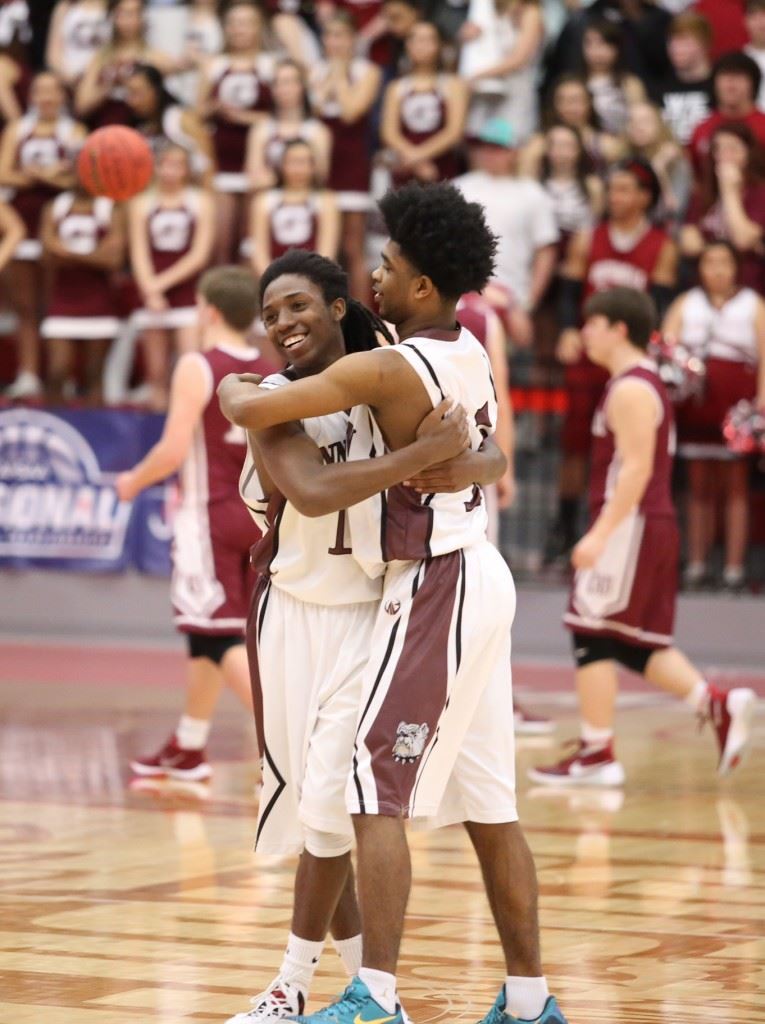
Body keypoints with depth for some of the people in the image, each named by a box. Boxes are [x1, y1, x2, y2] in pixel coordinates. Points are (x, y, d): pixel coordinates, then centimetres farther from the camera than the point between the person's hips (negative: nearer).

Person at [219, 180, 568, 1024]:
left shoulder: (386, 371, -17)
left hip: (435, 590, -9)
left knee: (375, 790, -9)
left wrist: (232, 388, 6)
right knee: (486, 805, 12)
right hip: (474, 579, 9)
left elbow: (251, 412, -19)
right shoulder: (468, 354, 9)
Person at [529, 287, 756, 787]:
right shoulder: (646, 383, 18)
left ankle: (597, 755, -3)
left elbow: (637, 468, -21)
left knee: (594, 637, -5)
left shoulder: (631, 389, -13)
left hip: (631, 523, -10)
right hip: (654, 525, 10)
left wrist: (601, 534, -25)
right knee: (639, 645, 12)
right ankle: (721, 705, 1)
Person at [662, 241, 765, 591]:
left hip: (735, 401, -2)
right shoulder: (686, 304, 16)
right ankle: (696, 565, 7)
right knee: (699, 485, 4)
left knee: (735, 485, -2)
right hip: (695, 401, 2)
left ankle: (734, 568, -3)